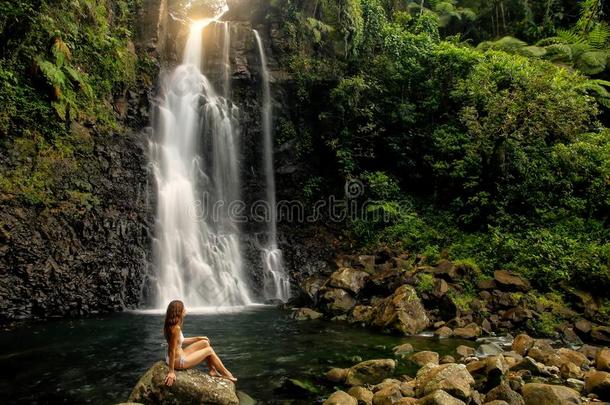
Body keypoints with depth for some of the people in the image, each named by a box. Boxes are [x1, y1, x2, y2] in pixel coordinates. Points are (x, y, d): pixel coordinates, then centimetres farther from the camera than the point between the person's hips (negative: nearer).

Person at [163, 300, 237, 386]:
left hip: (178, 356, 9)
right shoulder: (176, 328, -27)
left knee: (205, 343, 13)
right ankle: (226, 374, 19)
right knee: (209, 350, 4)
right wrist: (171, 372, -23)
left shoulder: (171, 325, 3)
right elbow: (172, 350, -26)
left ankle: (213, 370, 21)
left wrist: (198, 338, 15)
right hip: (178, 361, -9)